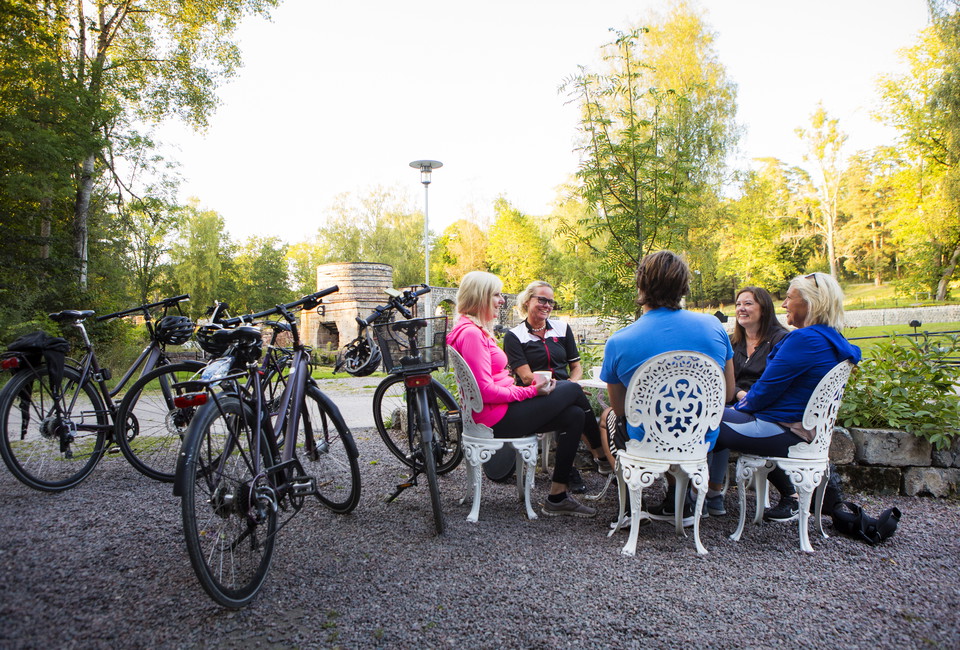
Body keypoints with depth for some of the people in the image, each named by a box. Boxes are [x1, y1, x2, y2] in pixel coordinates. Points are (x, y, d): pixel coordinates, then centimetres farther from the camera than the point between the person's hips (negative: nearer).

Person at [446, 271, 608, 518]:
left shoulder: (476, 330, 16)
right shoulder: (471, 333, -18)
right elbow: (487, 391, -23)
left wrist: (533, 383, 4)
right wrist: (531, 391, -16)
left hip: (502, 407, 10)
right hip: (497, 418, -10)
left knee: (574, 415, 2)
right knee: (573, 390, -5)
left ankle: (557, 497, 4)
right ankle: (600, 449, 19)